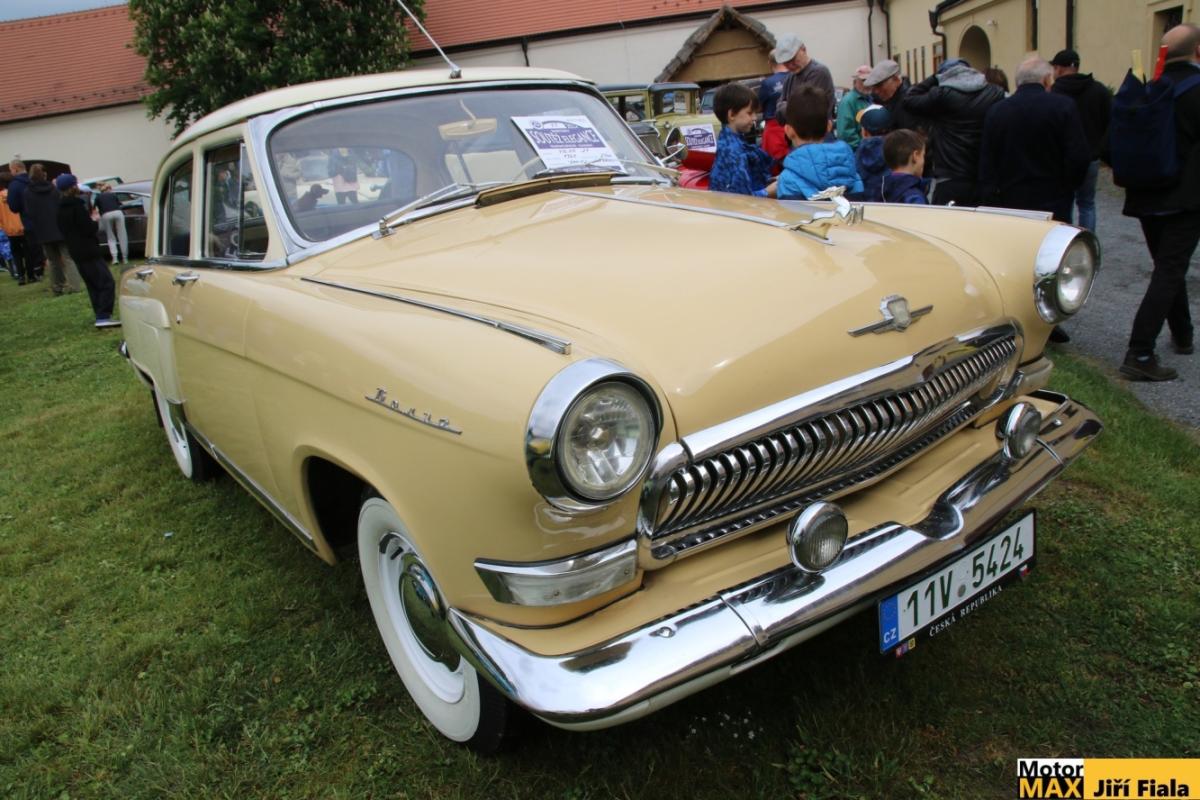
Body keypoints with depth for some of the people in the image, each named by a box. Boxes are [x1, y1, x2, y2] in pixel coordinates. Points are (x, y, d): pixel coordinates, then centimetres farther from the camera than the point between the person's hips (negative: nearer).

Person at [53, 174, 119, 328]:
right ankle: (103, 316, -21)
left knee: (93, 285, 13)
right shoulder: (76, 205, -14)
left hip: (76, 253, 9)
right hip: (88, 252, -9)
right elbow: (89, 229, -19)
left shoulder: (60, 208, 13)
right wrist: (95, 220, 1)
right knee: (107, 282, -12)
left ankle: (101, 316, 11)